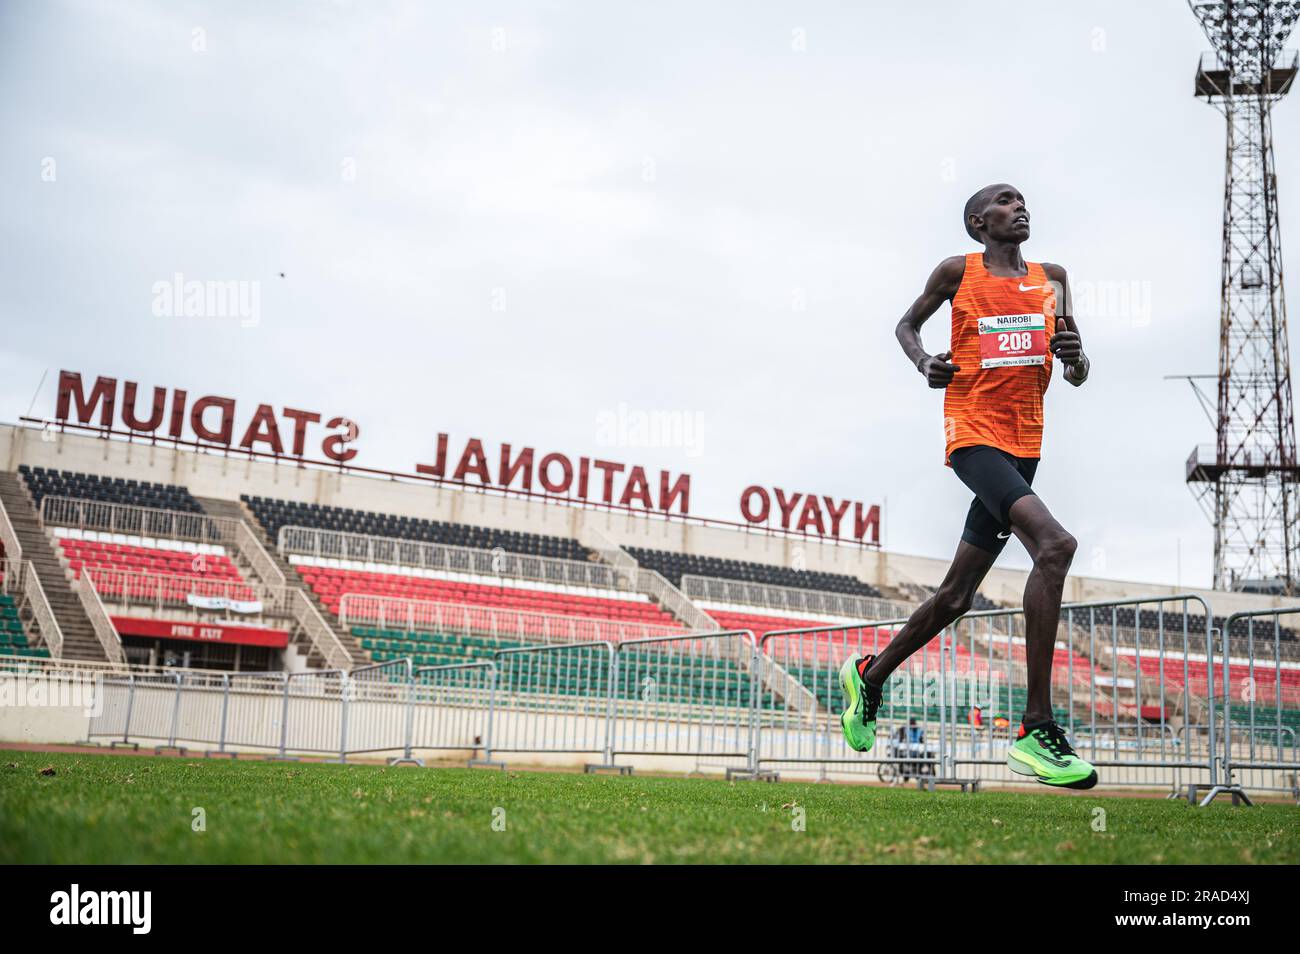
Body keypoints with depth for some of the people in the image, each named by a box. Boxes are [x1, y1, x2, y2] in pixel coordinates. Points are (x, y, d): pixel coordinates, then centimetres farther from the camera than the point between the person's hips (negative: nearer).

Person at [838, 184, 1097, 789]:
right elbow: (907, 325, 19)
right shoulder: (958, 272, 4)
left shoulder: (1053, 279, 16)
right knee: (1054, 543, -28)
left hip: (1025, 446, 6)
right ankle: (1036, 732, -27)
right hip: (974, 436, -6)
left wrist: (1074, 355, -5)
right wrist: (924, 363, -3)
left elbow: (1077, 376, 19)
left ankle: (869, 675, 33)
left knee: (957, 594, 10)